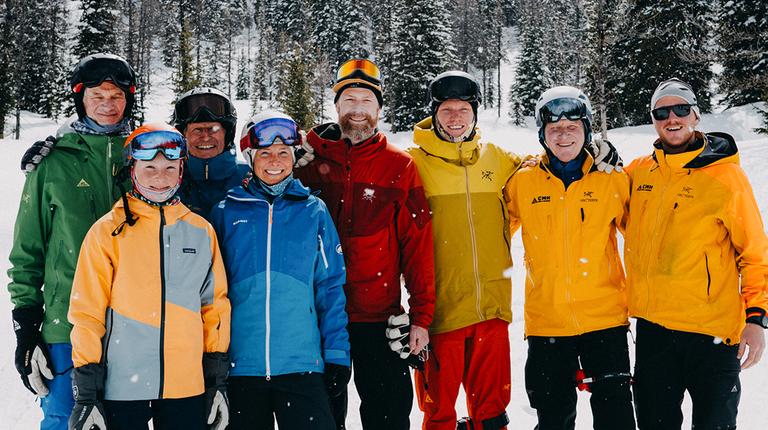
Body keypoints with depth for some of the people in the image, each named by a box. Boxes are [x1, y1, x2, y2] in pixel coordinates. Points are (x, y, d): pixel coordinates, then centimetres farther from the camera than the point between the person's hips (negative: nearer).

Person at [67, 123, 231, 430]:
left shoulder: (201, 231, 7)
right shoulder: (108, 231, -1)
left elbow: (215, 305, 11)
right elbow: (87, 312, -2)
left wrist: (218, 381, 8)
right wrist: (85, 393, -6)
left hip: (188, 387, 2)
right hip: (121, 389, -2)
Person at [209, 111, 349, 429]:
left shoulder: (313, 211, 5)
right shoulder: (225, 212, 5)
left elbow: (330, 287, 5)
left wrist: (337, 352, -1)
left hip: (302, 364, 0)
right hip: (241, 364, 1)